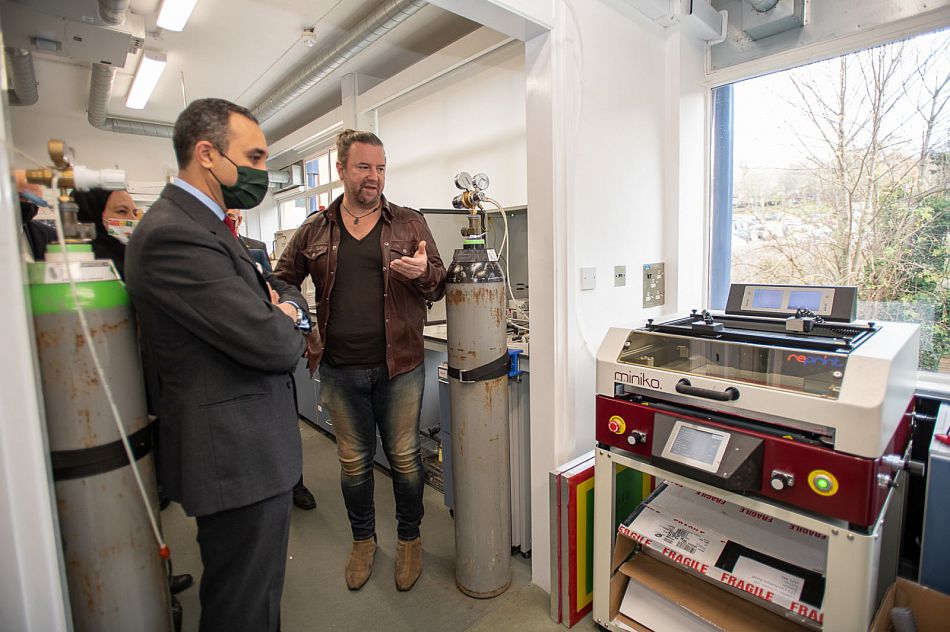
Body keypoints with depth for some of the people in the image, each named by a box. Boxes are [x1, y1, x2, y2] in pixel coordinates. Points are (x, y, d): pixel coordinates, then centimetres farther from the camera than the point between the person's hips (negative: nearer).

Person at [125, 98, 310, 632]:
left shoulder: (204, 225, 12)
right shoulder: (174, 235, -21)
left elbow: (283, 290, 15)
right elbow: (272, 344, -25)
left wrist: (285, 307, -8)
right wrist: (289, 326, -2)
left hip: (247, 447, 10)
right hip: (240, 456, -10)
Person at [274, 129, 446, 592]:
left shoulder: (409, 223, 2)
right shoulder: (314, 231, 6)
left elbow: (439, 284, 3)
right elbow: (281, 282, 15)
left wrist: (423, 272, -21)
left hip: (399, 367, -1)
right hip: (340, 370, 2)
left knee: (404, 457, 11)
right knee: (354, 460, 17)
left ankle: (409, 538, 36)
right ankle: (363, 540, 41)